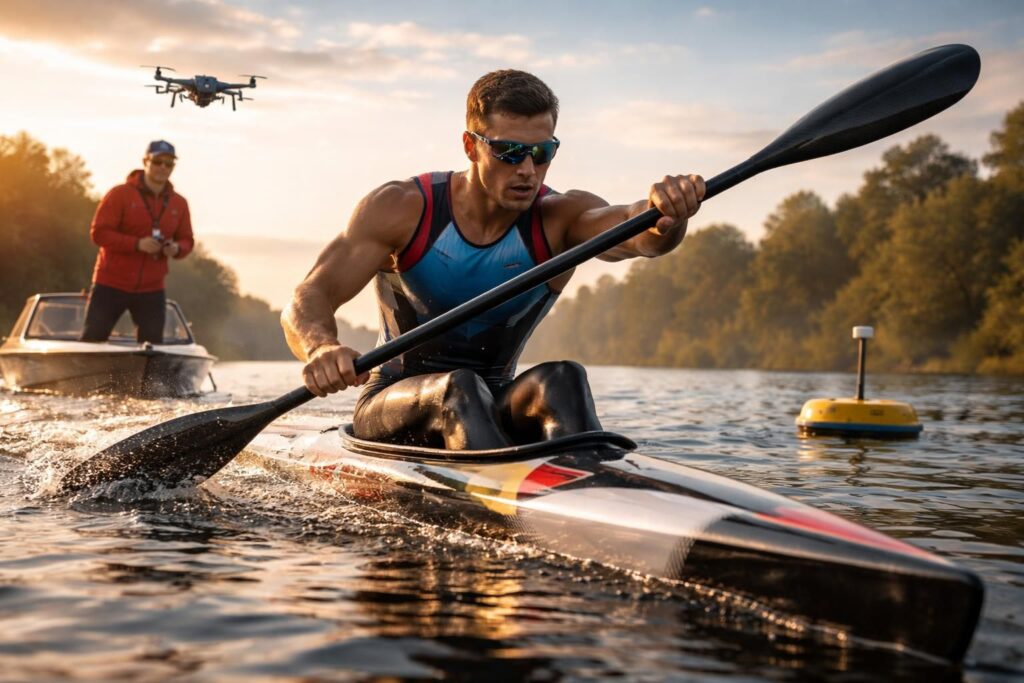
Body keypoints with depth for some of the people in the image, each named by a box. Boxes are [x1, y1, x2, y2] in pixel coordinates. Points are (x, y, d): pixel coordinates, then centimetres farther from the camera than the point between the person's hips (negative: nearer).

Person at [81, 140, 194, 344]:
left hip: (152, 289, 3)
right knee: (92, 340, 0)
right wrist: (137, 244, -23)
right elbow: (98, 233, -10)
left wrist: (177, 249, -11)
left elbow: (186, 240, 14)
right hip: (111, 285, -3)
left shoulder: (179, 203, 7)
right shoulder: (120, 194, -6)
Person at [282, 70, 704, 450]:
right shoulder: (402, 208, -11)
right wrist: (321, 348, -43)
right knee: (460, 389, -34)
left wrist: (666, 216, -56)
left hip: (493, 406, 2)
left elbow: (634, 230, -31)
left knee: (562, 379, -28)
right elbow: (309, 299, -18)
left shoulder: (559, 219, -8)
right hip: (392, 405, -2)